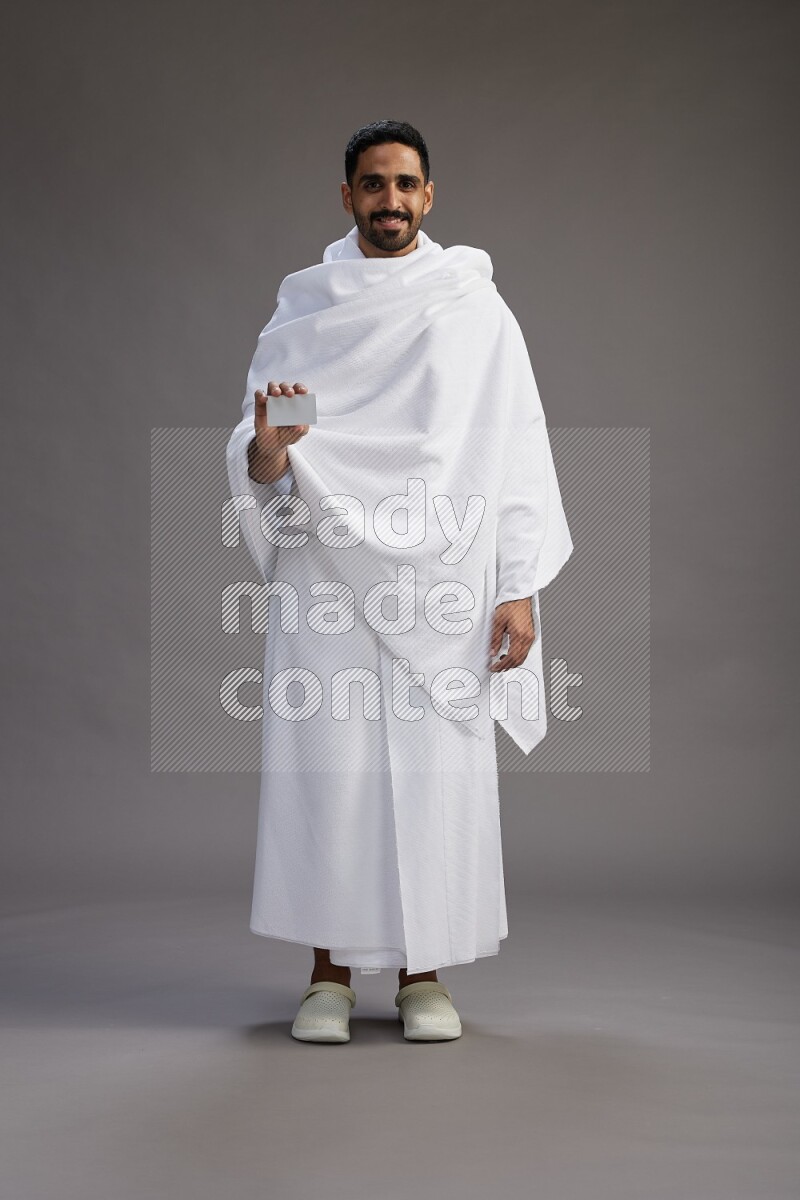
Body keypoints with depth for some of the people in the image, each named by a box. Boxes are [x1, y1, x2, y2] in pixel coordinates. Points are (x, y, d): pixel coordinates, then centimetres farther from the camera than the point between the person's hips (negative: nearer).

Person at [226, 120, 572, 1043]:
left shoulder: (477, 309, 8)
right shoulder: (299, 314, 10)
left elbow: (519, 450, 4)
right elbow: (254, 464, 7)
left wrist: (521, 588, -5)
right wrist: (268, 447, -18)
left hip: (443, 579, 0)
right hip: (326, 576, 1)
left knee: (438, 770, -1)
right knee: (328, 766, -2)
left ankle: (424, 974, 12)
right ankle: (330, 973, 11)